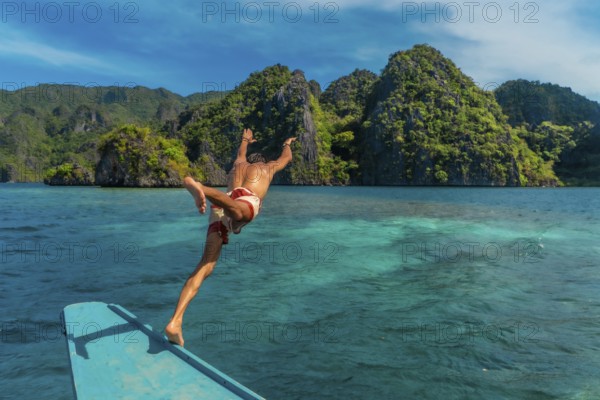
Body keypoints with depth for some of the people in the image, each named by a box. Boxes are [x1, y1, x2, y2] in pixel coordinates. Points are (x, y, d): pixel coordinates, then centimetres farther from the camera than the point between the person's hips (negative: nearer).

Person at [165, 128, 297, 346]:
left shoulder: (238, 165, 42)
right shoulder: (267, 167, 35)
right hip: (246, 202, -4)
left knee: (205, 266, -6)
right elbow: (286, 158, 56)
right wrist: (287, 144, 77)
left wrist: (245, 140, 88)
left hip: (219, 212, 4)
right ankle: (198, 187, -68)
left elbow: (240, 155, 68)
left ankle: (175, 321, -17)